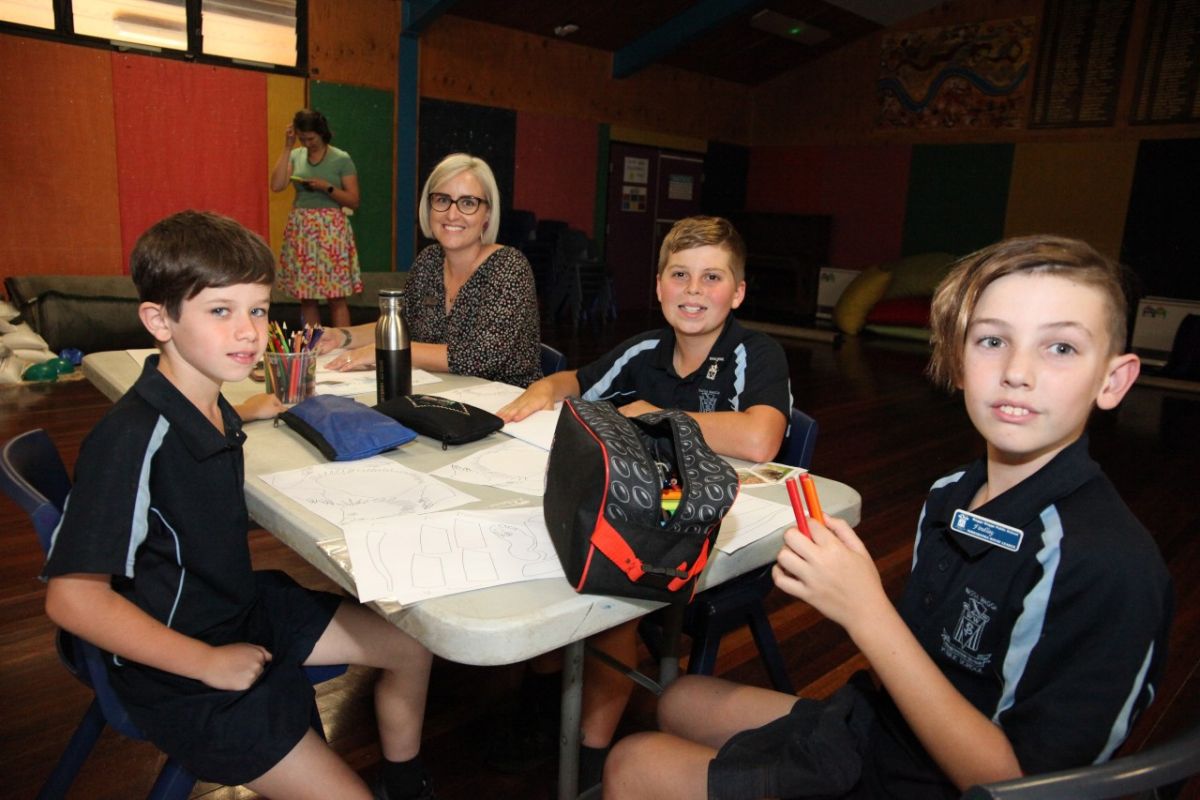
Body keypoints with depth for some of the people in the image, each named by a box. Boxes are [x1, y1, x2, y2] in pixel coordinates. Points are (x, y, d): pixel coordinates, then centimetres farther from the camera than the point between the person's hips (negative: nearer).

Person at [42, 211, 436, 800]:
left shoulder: (214, 410, -2)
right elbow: (72, 598, -27)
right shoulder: (133, 437, -28)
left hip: (245, 607, 9)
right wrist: (209, 663, -21)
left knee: (412, 646, 13)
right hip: (178, 673, -8)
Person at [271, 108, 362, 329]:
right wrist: (287, 147, -3)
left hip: (331, 229, -3)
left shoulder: (342, 159, -1)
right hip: (301, 229, 4)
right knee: (305, 295, 5)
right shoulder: (296, 155, 9)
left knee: (336, 296, -5)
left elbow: (353, 201, -1)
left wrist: (327, 187, -15)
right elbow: (276, 185, -5)